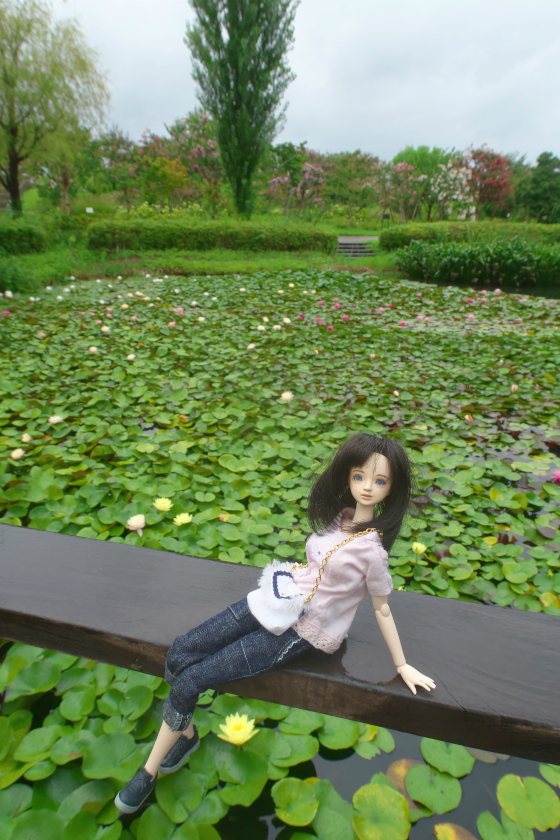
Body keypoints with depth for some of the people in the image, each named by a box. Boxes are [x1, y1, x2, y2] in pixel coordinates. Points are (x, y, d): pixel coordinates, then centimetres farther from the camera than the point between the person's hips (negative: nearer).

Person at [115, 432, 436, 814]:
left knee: (190, 681, -10)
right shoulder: (339, 514, -3)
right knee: (179, 653, -5)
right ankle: (186, 732, 22)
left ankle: (150, 772, 16)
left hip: (304, 632, -6)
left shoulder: (372, 548, -20)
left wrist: (402, 665, 4)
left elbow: (382, 609, -5)